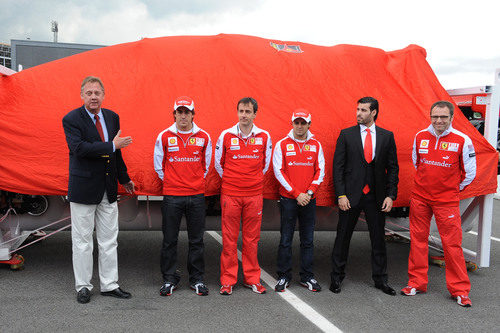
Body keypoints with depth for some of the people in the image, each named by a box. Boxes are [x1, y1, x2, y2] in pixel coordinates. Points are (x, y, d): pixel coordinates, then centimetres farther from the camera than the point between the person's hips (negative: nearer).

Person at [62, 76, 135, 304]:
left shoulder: (112, 117, 9)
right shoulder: (71, 119, -8)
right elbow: (79, 148, -23)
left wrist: (124, 178, 22)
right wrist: (112, 146, -22)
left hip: (108, 189, 5)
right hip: (83, 188, -5)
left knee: (109, 240, 10)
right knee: (82, 241, 5)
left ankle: (109, 285, 21)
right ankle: (83, 286, 19)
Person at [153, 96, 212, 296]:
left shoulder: (204, 137, 4)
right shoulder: (164, 137, 1)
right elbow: (158, 164, 10)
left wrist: (196, 181, 11)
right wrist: (170, 182, 9)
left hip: (197, 196, 1)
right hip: (171, 196, -1)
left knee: (197, 240, 7)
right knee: (169, 240, 5)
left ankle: (197, 280, 19)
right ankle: (169, 280, 18)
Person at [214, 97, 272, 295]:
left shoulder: (264, 137, 3)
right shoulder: (226, 136, 0)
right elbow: (218, 163, 11)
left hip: (254, 195, 1)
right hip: (230, 194, -1)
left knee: (252, 239, 8)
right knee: (229, 239, 3)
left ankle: (252, 279, 20)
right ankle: (228, 280, 13)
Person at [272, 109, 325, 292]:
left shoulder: (316, 145, 7)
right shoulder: (282, 144, -1)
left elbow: (320, 171, 6)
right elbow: (279, 172, -5)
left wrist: (310, 192, -7)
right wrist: (296, 194, -10)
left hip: (309, 200, 2)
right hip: (288, 199, -2)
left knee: (308, 240, 8)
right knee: (286, 239, 2)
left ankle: (307, 277, 19)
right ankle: (284, 277, 13)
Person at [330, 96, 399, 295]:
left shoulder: (387, 136, 6)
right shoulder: (346, 135, 1)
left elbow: (392, 168, 7)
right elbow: (338, 166, -1)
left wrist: (391, 195, -2)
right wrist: (341, 195, -9)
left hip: (376, 196, 2)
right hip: (351, 195, -1)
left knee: (378, 238, 9)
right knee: (343, 237, 6)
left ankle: (380, 279, 23)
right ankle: (337, 277, 19)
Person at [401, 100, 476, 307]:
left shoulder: (462, 141, -8)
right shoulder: (420, 137, 2)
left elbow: (469, 173, 3)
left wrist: (454, 189, 9)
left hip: (447, 201, -3)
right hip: (419, 197, 3)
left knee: (452, 244, 0)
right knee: (418, 239, 8)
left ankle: (459, 290, 13)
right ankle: (417, 283, 20)